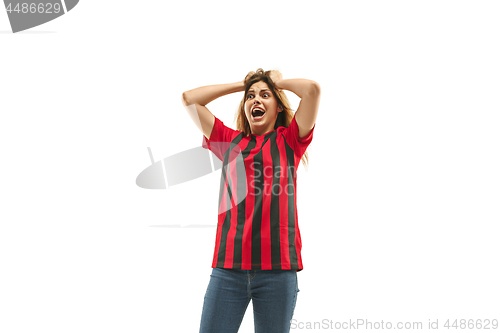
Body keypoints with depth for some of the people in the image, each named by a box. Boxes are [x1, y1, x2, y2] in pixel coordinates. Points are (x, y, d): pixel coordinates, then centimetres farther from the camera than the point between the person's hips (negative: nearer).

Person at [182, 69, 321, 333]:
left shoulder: (288, 141, 9)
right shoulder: (230, 141, 15)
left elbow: (312, 89, -4)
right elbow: (189, 98, 16)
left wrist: (278, 82, 14)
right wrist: (242, 84, 19)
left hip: (277, 267, -2)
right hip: (228, 266, 2)